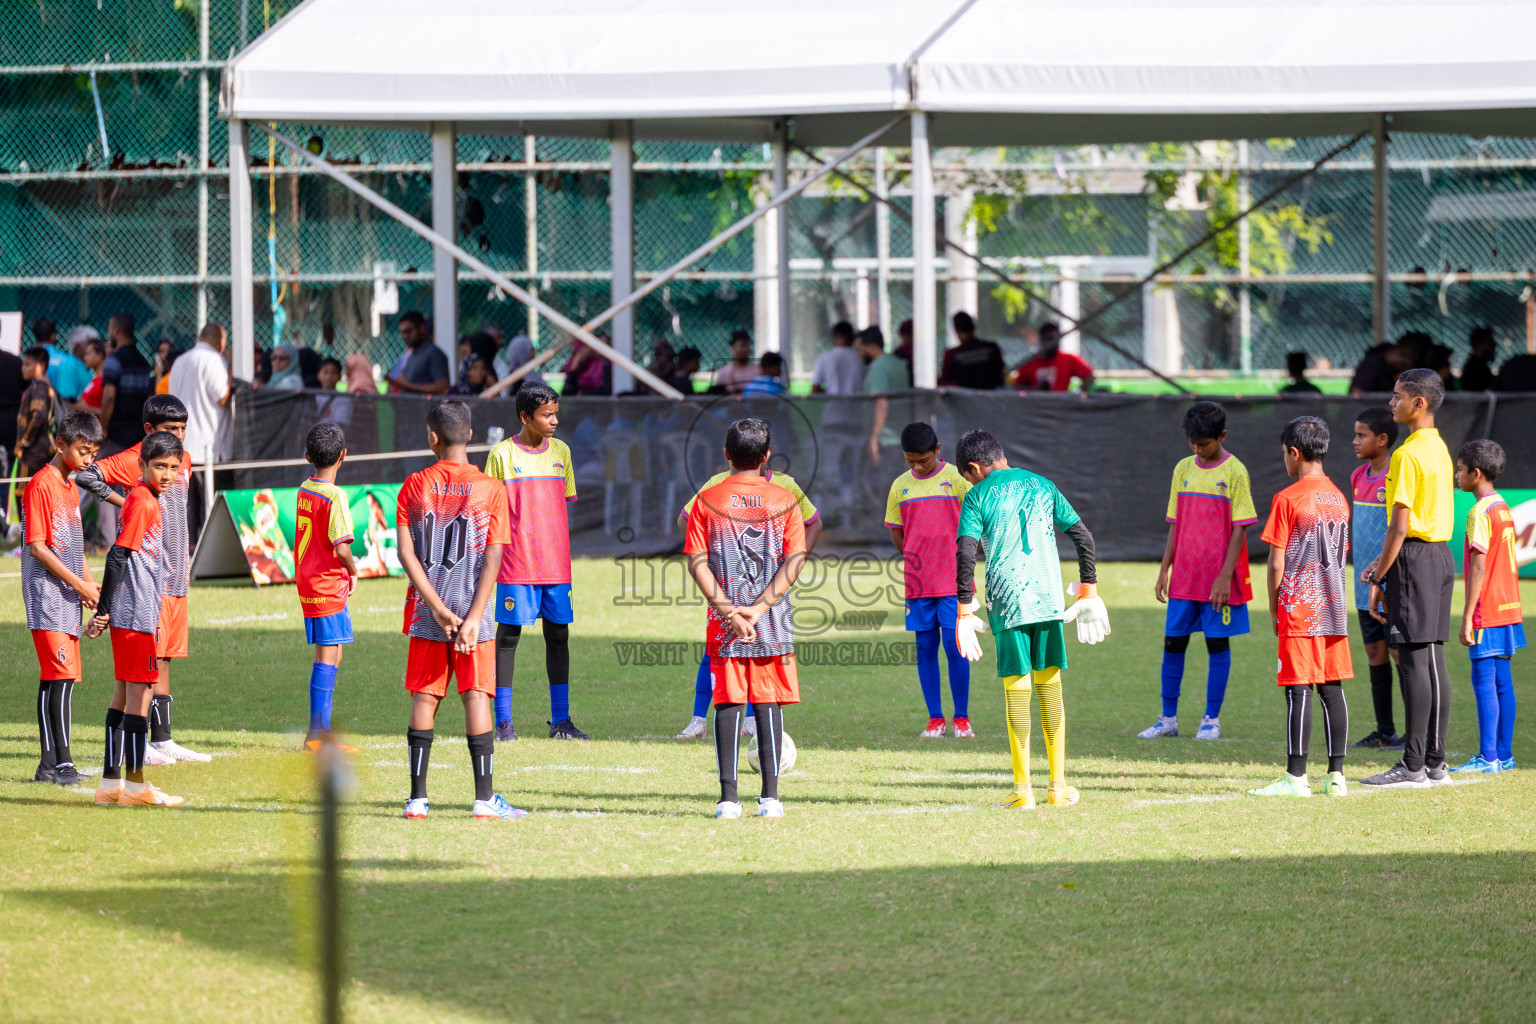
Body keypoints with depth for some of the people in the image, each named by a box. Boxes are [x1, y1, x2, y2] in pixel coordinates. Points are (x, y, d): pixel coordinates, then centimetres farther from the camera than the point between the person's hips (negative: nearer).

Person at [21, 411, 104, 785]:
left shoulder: (71, 488, 16)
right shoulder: (41, 485, -11)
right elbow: (37, 547, -15)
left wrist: (90, 584, 9)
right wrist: (79, 584, -14)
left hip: (68, 599, 9)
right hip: (46, 595, -9)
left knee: (58, 678, 7)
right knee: (61, 675, -14)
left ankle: (50, 764, 8)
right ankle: (61, 761, -16)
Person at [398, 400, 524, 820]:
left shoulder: (415, 486, 2)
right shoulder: (491, 489, -2)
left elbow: (406, 553, -5)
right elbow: (493, 560, -9)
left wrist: (437, 609, -8)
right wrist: (472, 619, -10)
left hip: (426, 611, 1)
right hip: (473, 608, -1)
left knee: (424, 698, 5)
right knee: (476, 695, 0)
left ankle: (417, 797, 3)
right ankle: (484, 798, -5)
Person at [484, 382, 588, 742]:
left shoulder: (561, 452, 10)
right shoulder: (501, 455, -3)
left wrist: (565, 554, 11)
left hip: (555, 564, 4)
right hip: (516, 564, -4)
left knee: (558, 635, 5)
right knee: (508, 635, -2)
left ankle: (561, 720, 11)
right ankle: (503, 721, 2)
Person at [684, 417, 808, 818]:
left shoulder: (707, 500, 1)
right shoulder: (784, 500, 1)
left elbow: (697, 561, -5)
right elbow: (795, 560, -5)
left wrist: (727, 610, -9)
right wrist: (760, 607, -10)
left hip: (724, 621, 0)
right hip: (774, 621, 0)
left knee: (728, 703, 2)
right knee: (768, 705, 5)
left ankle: (729, 798, -3)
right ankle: (770, 796, 1)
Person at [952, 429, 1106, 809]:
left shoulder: (978, 496, 1)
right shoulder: (1041, 486, 12)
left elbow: (965, 553, -10)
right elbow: (1083, 536, 12)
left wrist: (965, 608, -5)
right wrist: (1088, 589, 19)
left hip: (1007, 602, -3)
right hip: (1049, 599, 3)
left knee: (1016, 688, -1)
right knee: (1050, 686, 9)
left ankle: (1023, 789, -3)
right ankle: (1059, 785, 10)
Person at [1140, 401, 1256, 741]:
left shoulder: (1234, 472, -6)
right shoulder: (1183, 469, 8)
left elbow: (1240, 528, -8)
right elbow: (1175, 524, 14)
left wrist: (1225, 576, -14)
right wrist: (1164, 570, 8)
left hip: (1218, 579, -5)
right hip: (1184, 578, 5)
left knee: (1218, 644, 1)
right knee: (1172, 643, 4)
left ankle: (1212, 719, 9)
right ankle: (1168, 718, 12)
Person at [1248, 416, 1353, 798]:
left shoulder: (1287, 499, -9)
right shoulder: (1338, 498, 11)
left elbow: (1277, 564, -10)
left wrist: (1274, 610, 1)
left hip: (1299, 608, -7)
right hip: (1334, 608, 7)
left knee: (1299, 690, -6)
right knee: (1332, 688, 8)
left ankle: (1296, 777, -7)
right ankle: (1336, 775, 7)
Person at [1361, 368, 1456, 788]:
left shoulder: (1407, 455, -15)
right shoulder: (1439, 449, 14)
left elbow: (1399, 526, -17)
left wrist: (1378, 579, -12)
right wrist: (1383, 563, 19)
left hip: (1414, 561, -9)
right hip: (1441, 556, 9)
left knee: (1413, 660, -8)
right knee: (1433, 660, 10)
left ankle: (1413, 766, -9)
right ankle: (1435, 761, 13)